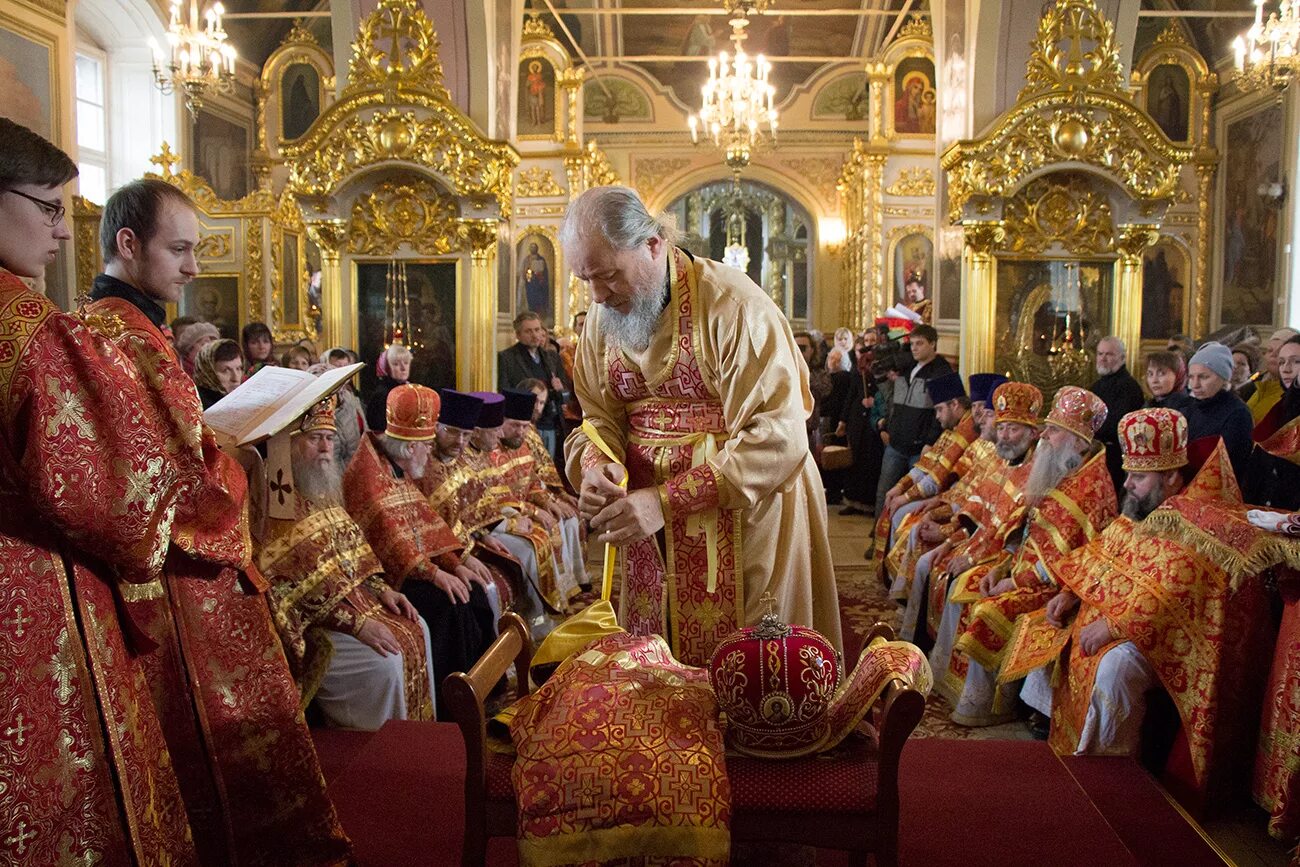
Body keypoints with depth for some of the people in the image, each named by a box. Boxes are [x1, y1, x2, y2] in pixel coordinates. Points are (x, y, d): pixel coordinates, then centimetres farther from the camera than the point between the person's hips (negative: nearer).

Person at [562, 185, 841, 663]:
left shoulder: (732, 305, -18)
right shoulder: (604, 318, 4)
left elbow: (776, 439, -22)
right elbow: (600, 419, 11)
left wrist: (667, 500, -26)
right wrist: (595, 466, -13)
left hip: (744, 517, -5)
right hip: (649, 519, 6)